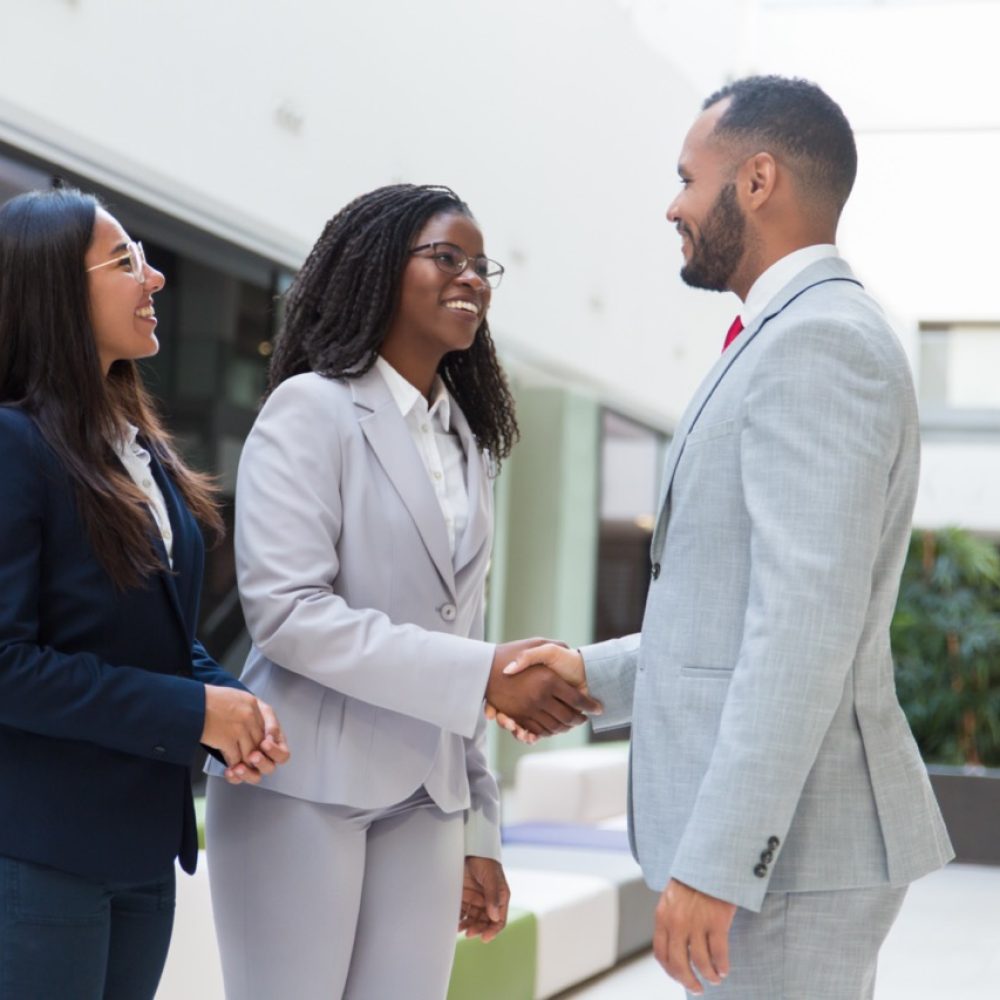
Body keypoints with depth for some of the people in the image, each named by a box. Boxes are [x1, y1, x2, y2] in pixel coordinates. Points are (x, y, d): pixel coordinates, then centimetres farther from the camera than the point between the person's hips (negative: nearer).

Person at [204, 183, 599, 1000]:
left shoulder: (468, 444, 15)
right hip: (307, 787, -6)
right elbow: (286, 610, -17)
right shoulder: (313, 409, -5)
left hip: (425, 801, 6)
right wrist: (483, 675, -22)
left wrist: (479, 831, 12)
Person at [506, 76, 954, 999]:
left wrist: (713, 863, -24)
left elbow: (809, 626, -24)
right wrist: (598, 676, 15)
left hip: (785, 844, -10)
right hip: (773, 829, 10)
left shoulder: (819, 342, -15)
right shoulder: (801, 346, 18)